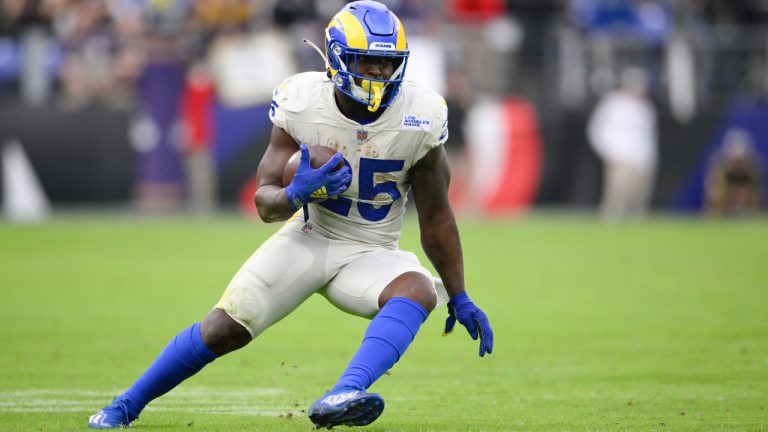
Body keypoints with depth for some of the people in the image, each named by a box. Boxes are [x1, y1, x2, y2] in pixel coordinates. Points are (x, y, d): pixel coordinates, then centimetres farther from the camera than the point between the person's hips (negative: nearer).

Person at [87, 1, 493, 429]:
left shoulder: (419, 118, -15)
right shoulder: (302, 104, -15)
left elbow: (436, 217, -3)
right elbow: (265, 202, -10)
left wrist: (460, 298, 2)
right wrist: (295, 194, -35)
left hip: (369, 253, 0)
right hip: (308, 238, 0)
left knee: (419, 292, -33)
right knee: (224, 328, -10)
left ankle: (343, 397, -53)